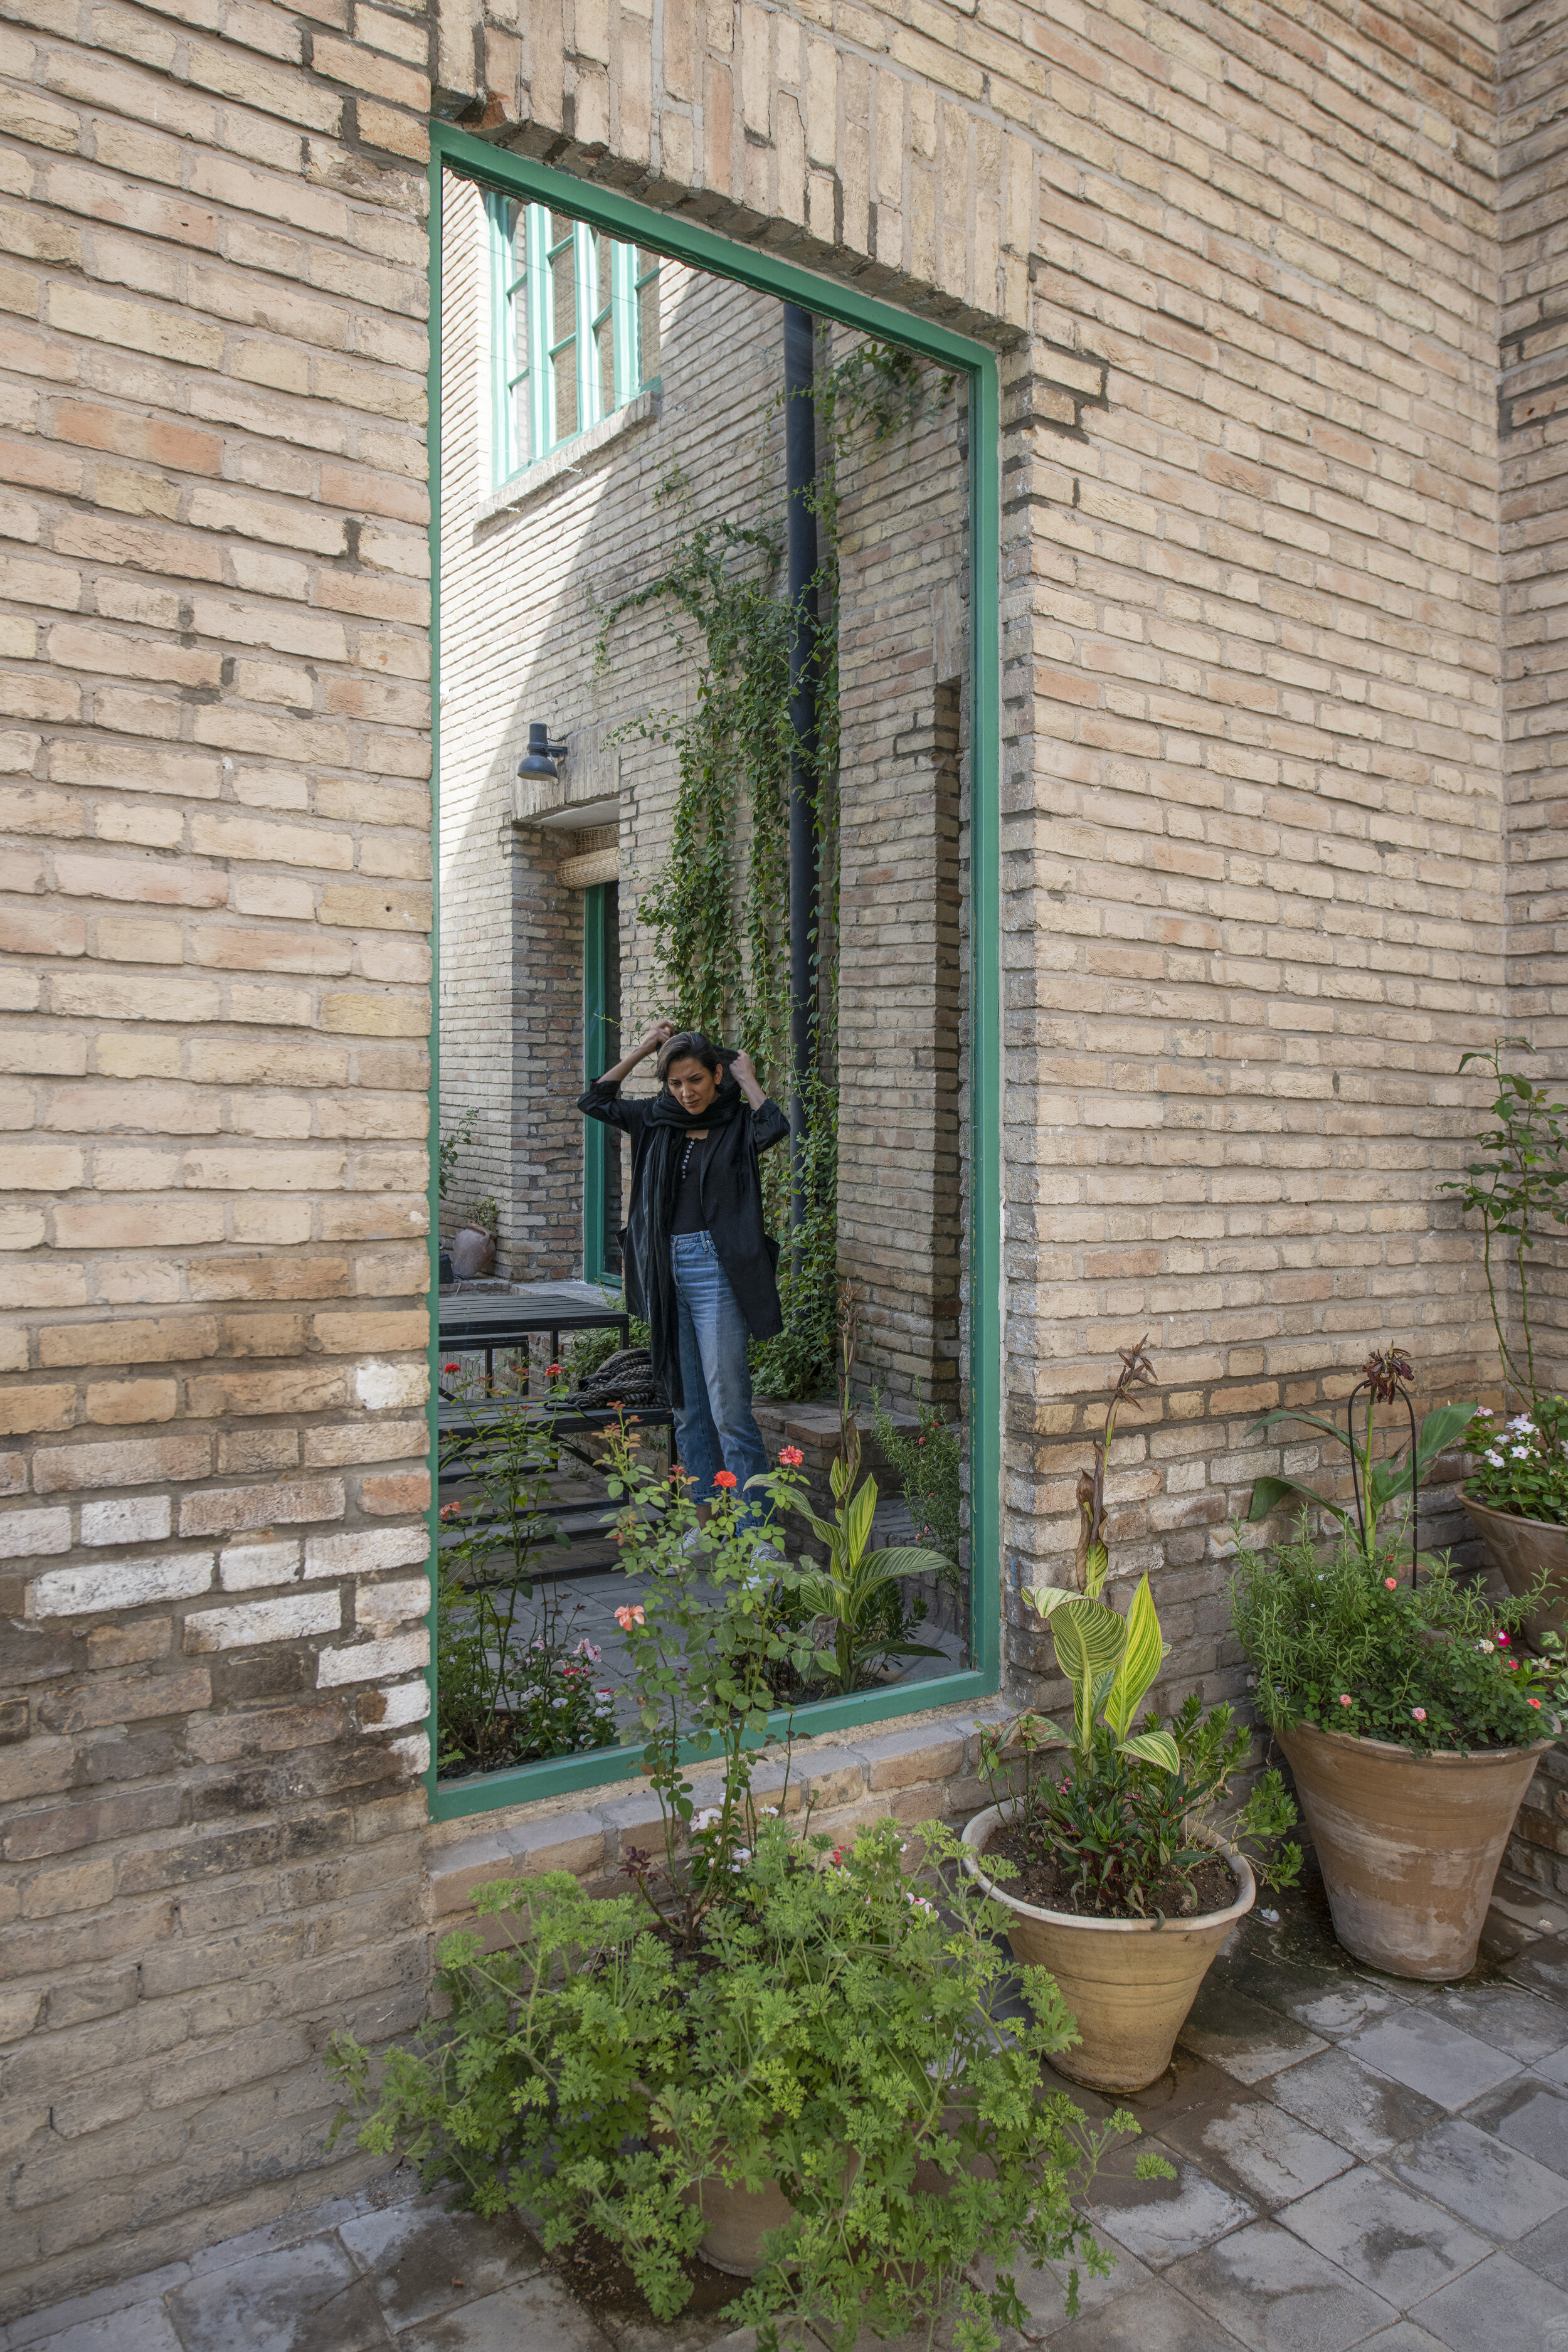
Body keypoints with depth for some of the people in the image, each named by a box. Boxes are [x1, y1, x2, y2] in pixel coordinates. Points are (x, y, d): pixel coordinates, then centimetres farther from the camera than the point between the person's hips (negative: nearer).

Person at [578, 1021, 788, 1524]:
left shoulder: (738, 1122, -4)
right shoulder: (658, 1119, 9)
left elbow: (774, 1128, -26)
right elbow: (594, 1102, 9)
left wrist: (746, 1077, -11)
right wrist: (641, 1049, 5)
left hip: (716, 1272, -5)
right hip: (666, 1271, 6)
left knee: (729, 1407, -8)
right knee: (687, 1407, 12)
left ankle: (754, 1526, -2)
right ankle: (707, 1517, 22)